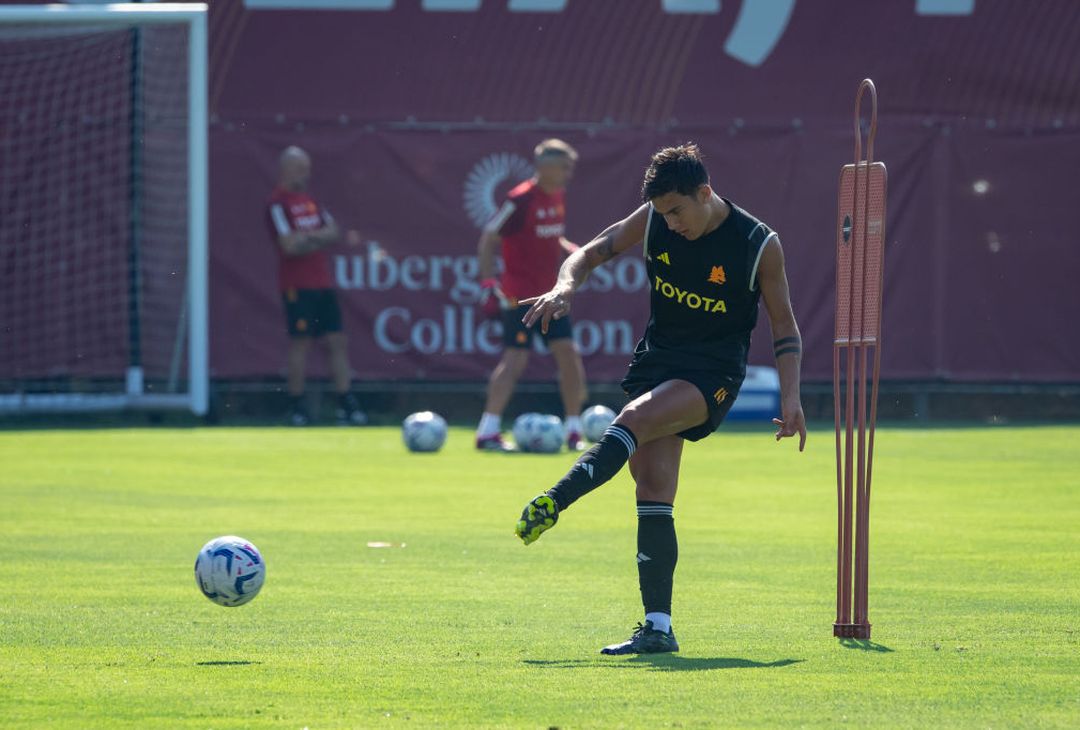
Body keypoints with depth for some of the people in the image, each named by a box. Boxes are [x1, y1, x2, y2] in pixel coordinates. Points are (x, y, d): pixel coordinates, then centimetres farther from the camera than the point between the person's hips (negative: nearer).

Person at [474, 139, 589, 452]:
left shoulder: (557, 198, 10)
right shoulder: (521, 200, -15)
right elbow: (489, 240, -13)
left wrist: (572, 251, 7)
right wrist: (488, 283, -19)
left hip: (549, 294, 8)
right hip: (519, 294, -8)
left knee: (569, 353, 3)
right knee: (515, 359, -13)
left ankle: (574, 431, 11)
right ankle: (488, 432, -11)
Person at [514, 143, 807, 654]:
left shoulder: (759, 245, -10)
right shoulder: (653, 220, -1)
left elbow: (784, 324, 0)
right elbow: (592, 252, 9)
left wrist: (790, 397, -9)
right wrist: (566, 285, -14)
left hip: (714, 373, -5)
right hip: (656, 360, 5)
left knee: (635, 418, -33)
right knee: (653, 494, -5)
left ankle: (552, 502, -47)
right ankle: (658, 628, -4)